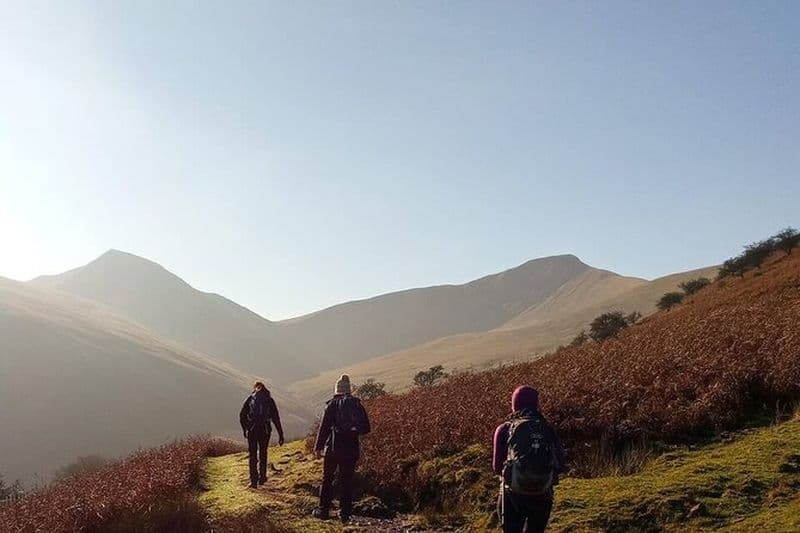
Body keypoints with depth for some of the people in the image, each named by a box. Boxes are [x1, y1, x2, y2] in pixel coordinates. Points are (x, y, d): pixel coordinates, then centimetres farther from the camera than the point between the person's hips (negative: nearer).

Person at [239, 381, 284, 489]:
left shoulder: (250, 399, 4)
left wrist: (245, 429, 15)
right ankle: (262, 478, 27)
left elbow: (242, 416, 2)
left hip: (252, 431, -1)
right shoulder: (269, 400, 6)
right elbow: (276, 418, 2)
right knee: (262, 454, 20)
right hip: (265, 431, 1)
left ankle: (253, 481, 4)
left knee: (253, 456, 8)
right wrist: (280, 435, 3)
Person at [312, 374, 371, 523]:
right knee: (347, 480, 9)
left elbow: (324, 427, -8)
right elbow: (366, 429, 6)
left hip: (334, 447, -2)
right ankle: (345, 513, 7)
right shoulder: (357, 404, 4)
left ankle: (323, 510, 13)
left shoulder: (332, 404, -4)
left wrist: (318, 447, -4)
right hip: (352, 448, 3)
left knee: (327, 479, 11)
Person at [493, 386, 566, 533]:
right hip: (542, 496, 2)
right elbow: (561, 465, 1)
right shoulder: (548, 430, 2)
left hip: (514, 495, -2)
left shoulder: (505, 429, -3)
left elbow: (497, 466, -3)